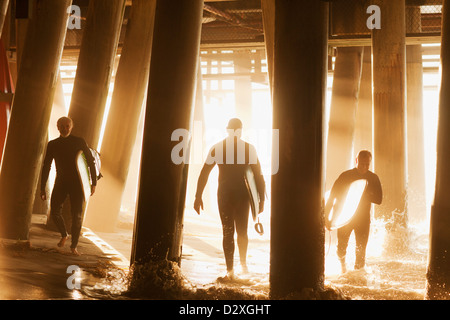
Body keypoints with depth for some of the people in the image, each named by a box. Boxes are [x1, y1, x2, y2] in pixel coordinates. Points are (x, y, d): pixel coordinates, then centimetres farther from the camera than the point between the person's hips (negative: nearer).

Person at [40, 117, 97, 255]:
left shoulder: (79, 142, 0)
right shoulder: (52, 145, 6)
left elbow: (91, 162, 2)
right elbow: (46, 166, 9)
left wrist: (94, 183, -4)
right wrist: (42, 188, 6)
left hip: (77, 183, -2)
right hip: (61, 182, 2)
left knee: (77, 215, -6)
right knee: (54, 212, -9)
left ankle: (74, 246, 5)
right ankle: (64, 235, 20)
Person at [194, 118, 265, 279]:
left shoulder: (217, 148, 1)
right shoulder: (249, 148, -1)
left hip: (225, 195, 0)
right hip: (243, 195, 0)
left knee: (228, 232, 3)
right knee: (242, 231, 11)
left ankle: (230, 271, 8)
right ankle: (243, 264, 8)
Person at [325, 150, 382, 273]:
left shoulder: (374, 178, 1)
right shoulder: (345, 176, -5)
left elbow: (379, 199, -1)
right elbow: (332, 196, -6)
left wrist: (364, 195, -20)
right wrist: (326, 217, -13)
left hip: (363, 218, 1)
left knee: (361, 250, -5)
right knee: (341, 248, 0)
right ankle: (342, 262, 33)